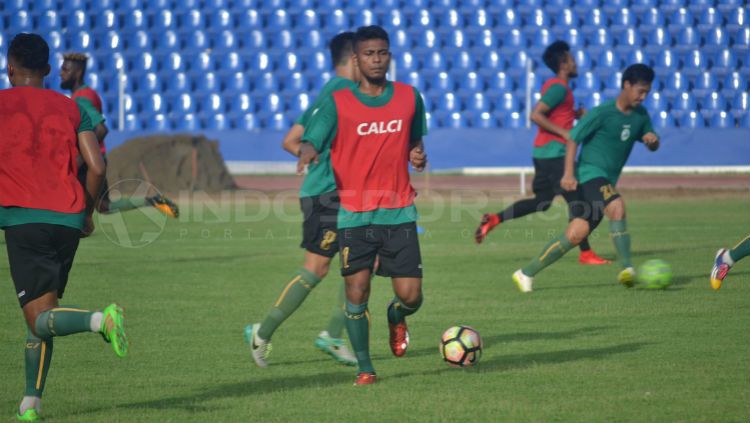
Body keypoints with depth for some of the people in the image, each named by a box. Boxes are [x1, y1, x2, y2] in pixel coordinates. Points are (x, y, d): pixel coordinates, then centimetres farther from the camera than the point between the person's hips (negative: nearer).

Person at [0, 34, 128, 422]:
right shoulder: (71, 108, 12)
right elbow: (96, 168, 2)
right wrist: (86, 211, 17)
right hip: (68, 219, 4)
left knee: (40, 318, -7)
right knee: (43, 310, 16)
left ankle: (101, 320, -37)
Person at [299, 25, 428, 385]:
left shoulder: (409, 97, 8)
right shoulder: (338, 103, -2)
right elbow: (312, 139, -16)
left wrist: (419, 157, 5)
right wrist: (308, 151, -37)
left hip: (399, 212, 2)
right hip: (354, 213, -2)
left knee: (410, 296, -4)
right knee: (357, 292, -8)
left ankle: (396, 317, 33)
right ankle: (364, 367, 10)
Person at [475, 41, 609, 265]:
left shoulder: (553, 85, 16)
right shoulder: (559, 87, -14)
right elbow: (536, 115, -22)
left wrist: (575, 114, 15)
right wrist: (564, 133, -20)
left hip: (543, 152, 10)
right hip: (554, 152, -10)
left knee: (542, 201, 14)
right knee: (576, 200, -5)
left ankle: (493, 219, 7)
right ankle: (585, 253, -1)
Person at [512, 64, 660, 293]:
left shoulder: (640, 115, 9)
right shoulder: (602, 113, -11)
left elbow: (653, 146, 18)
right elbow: (573, 139, -9)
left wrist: (652, 140, -7)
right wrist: (568, 173, -19)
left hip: (607, 181, 7)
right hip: (590, 173, -7)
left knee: (576, 235, -1)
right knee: (617, 207, -33)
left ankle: (526, 274, 6)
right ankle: (626, 268, -35)